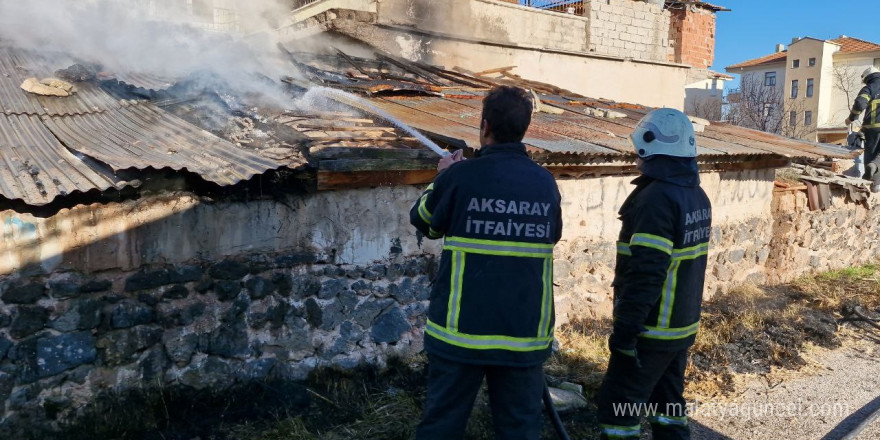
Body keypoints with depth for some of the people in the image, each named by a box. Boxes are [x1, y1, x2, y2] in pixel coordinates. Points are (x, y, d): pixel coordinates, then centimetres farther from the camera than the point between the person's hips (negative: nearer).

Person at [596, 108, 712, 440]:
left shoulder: (656, 198, -21)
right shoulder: (697, 196, 8)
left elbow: (645, 273, -26)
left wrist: (625, 329, -22)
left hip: (652, 330, -9)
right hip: (683, 326, 9)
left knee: (618, 409, 1)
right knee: (668, 407, 19)